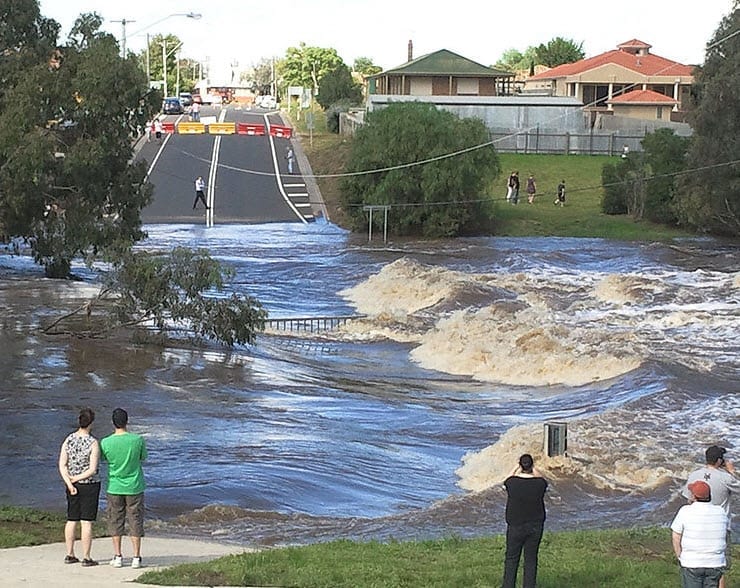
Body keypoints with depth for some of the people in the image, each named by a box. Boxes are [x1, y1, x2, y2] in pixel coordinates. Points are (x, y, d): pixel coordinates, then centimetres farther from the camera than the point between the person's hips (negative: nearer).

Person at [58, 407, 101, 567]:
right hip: (89, 485, -5)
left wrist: (69, 483, -9)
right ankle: (86, 558, 2)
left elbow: (62, 465, -6)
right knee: (87, 522, -1)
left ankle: (70, 555, 20)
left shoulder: (68, 440, -2)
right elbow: (93, 470, -19)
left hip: (72, 486, 5)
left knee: (72, 520, 14)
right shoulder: (93, 443, -16)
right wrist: (75, 479, -9)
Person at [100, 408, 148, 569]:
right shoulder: (138, 440, -13)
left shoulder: (106, 443, -12)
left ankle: (117, 556, 14)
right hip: (134, 487, 0)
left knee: (115, 521, 11)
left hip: (114, 488, 0)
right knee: (135, 521, 8)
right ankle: (136, 557, 9)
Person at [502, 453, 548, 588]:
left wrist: (517, 469, 20)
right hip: (535, 526, 1)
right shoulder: (539, 483, -12)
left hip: (515, 526, -1)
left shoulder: (512, 482, -14)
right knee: (531, 559, 9)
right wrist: (534, 470, 23)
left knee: (511, 558, 11)